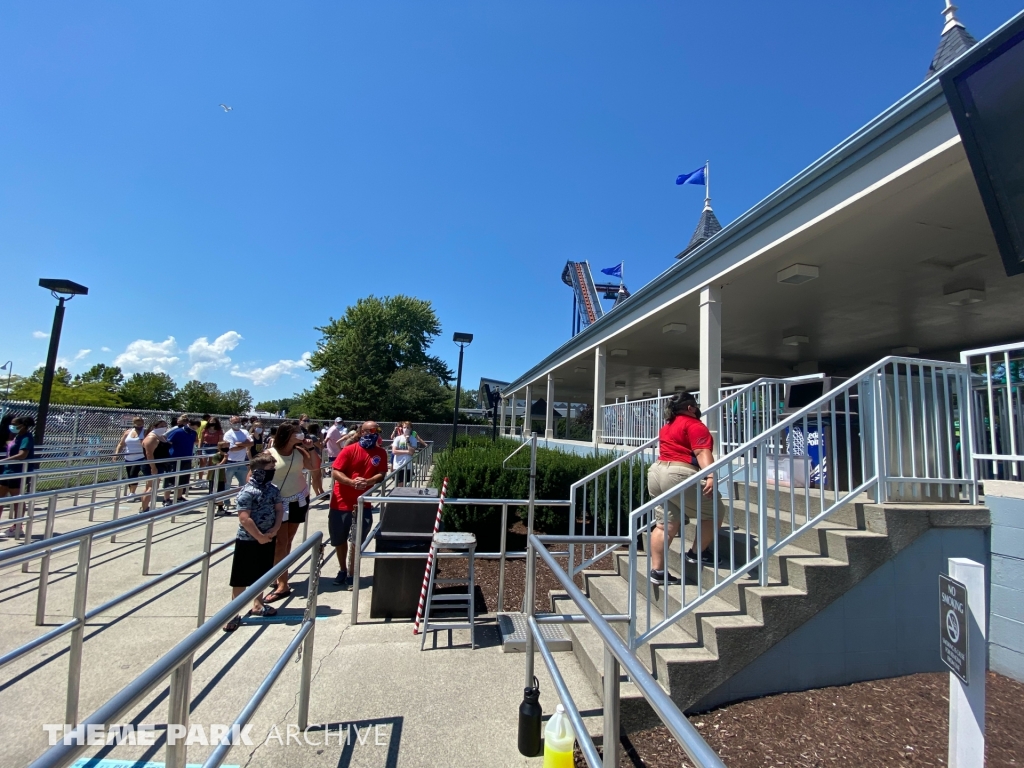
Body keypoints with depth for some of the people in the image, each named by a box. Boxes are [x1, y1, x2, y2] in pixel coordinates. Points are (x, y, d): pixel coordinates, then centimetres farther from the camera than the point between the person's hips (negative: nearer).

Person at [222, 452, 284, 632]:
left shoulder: (273, 489, 2)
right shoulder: (247, 492, -20)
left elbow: (279, 509, 4)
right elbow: (244, 518, -23)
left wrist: (275, 530, -10)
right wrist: (259, 537, -18)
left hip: (268, 539, 7)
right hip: (248, 540, -7)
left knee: (262, 574, 19)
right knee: (241, 578, 4)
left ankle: (258, 605, 36)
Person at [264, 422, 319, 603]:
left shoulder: (299, 452, 1)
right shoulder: (270, 454, -12)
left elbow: (315, 467, -3)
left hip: (299, 500, 4)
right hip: (279, 502, -4)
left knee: (288, 541, 12)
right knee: (280, 543, -6)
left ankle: (278, 576, 25)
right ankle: (282, 585, 0)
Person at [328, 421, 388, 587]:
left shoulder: (381, 453, -1)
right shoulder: (349, 450, -8)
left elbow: (381, 475, -4)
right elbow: (334, 472, -10)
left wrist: (368, 481, -24)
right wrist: (352, 482, -25)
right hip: (341, 502, 0)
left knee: (358, 541, 5)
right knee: (339, 539, 16)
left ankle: (352, 573, 24)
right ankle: (342, 570, 37)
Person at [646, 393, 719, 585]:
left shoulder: (668, 426, 22)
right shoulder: (694, 425, -4)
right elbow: (702, 452, -17)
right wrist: (710, 476, -27)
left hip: (656, 473, 9)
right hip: (678, 476, -9)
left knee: (665, 525, 10)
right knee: (713, 513, 10)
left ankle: (657, 570, 8)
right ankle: (697, 554, 20)